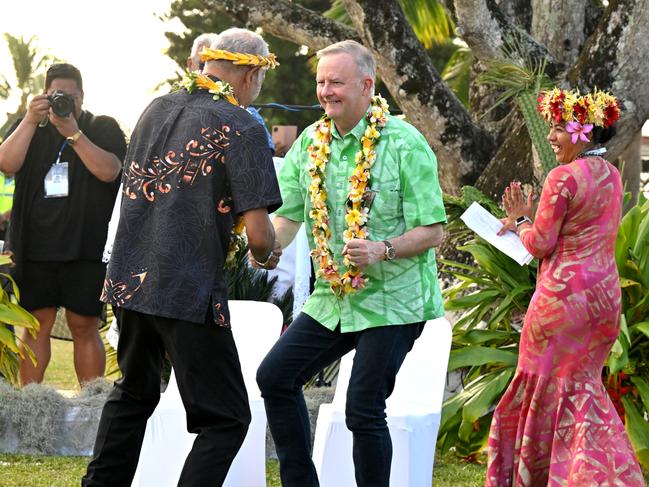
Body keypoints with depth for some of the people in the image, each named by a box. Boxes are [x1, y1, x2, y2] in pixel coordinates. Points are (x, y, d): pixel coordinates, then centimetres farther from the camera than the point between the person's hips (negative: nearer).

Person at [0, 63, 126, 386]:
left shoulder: (104, 129, 6)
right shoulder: (29, 127, 13)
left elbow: (109, 171, -12)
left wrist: (73, 133, -17)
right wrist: (31, 120, -14)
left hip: (86, 247, -2)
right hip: (36, 247, 2)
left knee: (84, 326, -1)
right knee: (36, 323, 2)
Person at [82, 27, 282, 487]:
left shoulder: (157, 109, 10)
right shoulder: (242, 128, -10)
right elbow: (258, 234, -15)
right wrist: (266, 254, 9)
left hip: (129, 278, 7)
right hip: (190, 291, -7)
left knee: (133, 395, 26)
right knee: (226, 420, 2)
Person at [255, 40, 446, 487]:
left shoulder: (405, 144, -13)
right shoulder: (311, 143, 4)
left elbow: (433, 232, -14)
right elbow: (288, 215, 5)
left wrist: (383, 249, -31)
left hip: (392, 299, -7)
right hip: (334, 297, 7)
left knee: (364, 410, -9)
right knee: (276, 376, 5)